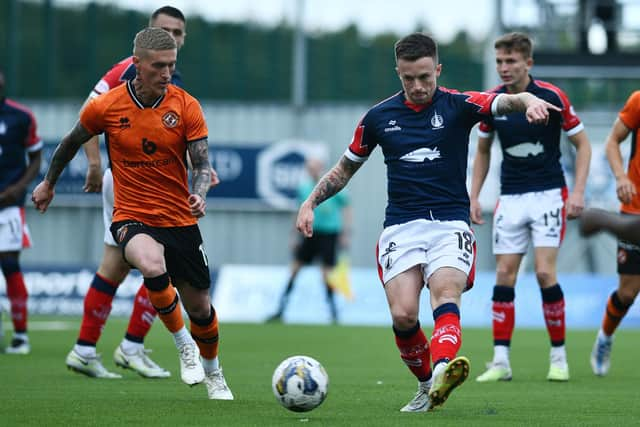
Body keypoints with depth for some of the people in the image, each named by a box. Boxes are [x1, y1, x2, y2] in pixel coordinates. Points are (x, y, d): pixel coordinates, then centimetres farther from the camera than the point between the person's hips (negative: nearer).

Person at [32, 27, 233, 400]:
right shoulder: (106, 107, -8)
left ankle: (212, 372, 41)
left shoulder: (186, 106, -7)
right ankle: (183, 345, -13)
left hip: (180, 219, 2)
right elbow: (72, 142, 11)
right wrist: (49, 183, 24)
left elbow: (203, 163, -6)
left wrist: (200, 194, -28)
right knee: (153, 266, -36)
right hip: (132, 218, -2)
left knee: (200, 306, 10)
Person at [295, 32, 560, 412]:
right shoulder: (379, 117, 8)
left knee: (447, 295, -28)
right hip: (401, 227, 2)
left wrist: (528, 100, -43)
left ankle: (443, 372, -52)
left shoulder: (458, 106, 0)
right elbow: (345, 169, 20)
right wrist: (311, 202, 8)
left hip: (451, 224, -2)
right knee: (403, 314, -16)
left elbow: (504, 101, -20)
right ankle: (427, 387, 7)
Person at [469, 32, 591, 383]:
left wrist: (578, 191, -11)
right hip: (510, 197, 4)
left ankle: (559, 357, 1)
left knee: (544, 272, -13)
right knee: (504, 275, -3)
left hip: (548, 194, -4)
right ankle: (500, 361, 1)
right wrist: (473, 196, 7)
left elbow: (582, 144, -2)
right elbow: (483, 151, 15)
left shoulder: (552, 97, -10)